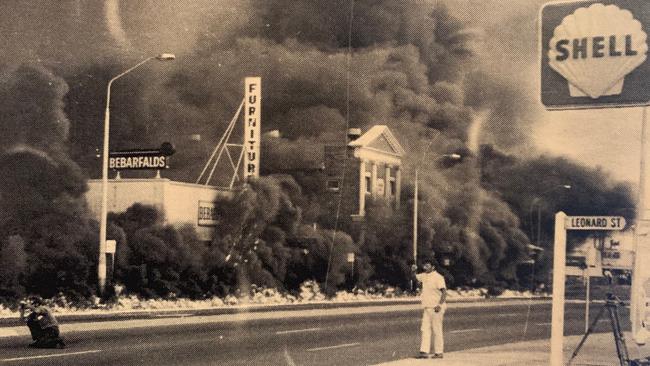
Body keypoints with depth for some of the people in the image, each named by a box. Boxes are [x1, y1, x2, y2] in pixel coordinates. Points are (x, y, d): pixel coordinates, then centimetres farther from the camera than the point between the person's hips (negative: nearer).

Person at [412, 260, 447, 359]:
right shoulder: (424, 276, 12)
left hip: (436, 308, -8)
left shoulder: (438, 277, -12)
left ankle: (438, 352, 1)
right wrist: (414, 271, 8)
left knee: (437, 330, -4)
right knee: (425, 329, 4)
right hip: (427, 307, 8)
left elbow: (444, 292, -17)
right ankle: (424, 351, 3)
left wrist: (439, 305, -26)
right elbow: (416, 277, 31)